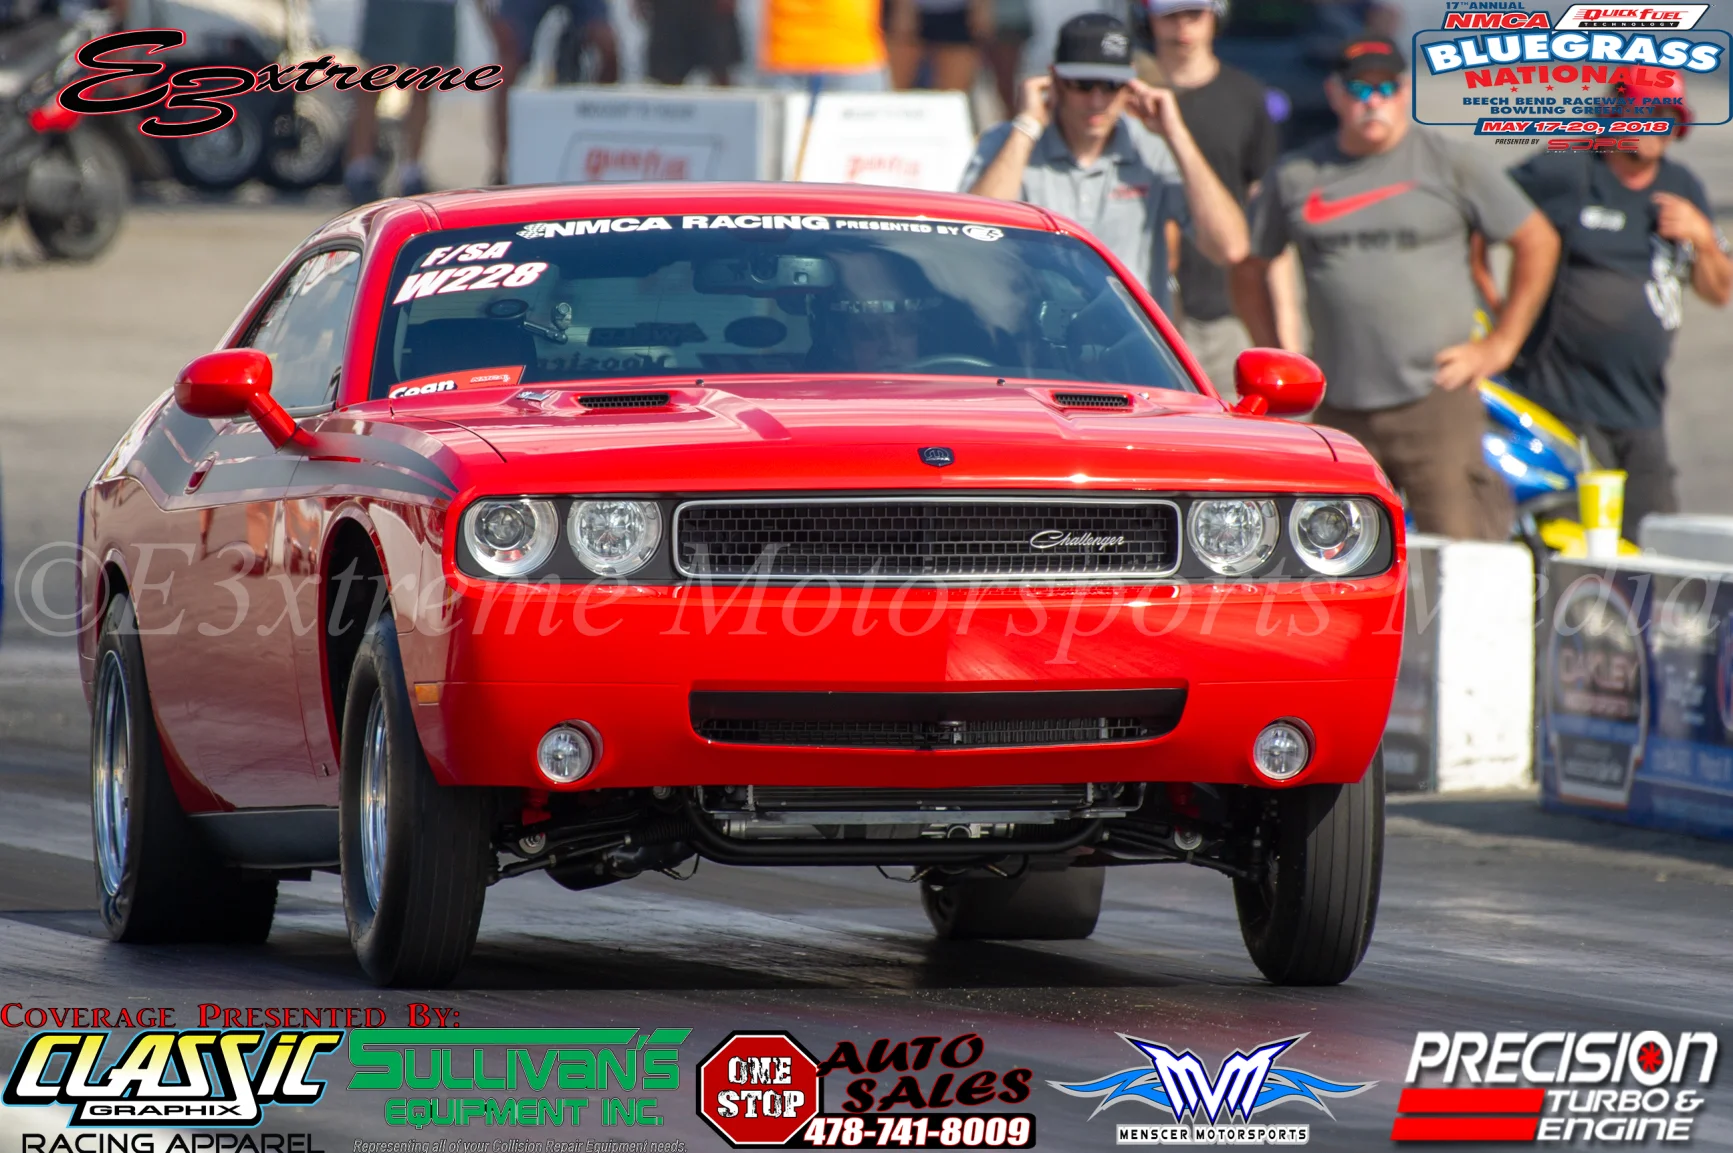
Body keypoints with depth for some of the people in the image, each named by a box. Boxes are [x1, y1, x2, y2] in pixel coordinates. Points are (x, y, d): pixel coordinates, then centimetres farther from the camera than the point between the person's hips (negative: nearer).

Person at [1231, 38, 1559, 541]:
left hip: (1435, 400, -3)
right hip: (1340, 412, 3)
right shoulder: (1294, 177, 10)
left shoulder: (1448, 164, 2)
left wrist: (1499, 346, 2)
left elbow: (1538, 242, 6)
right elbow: (1250, 268, 21)